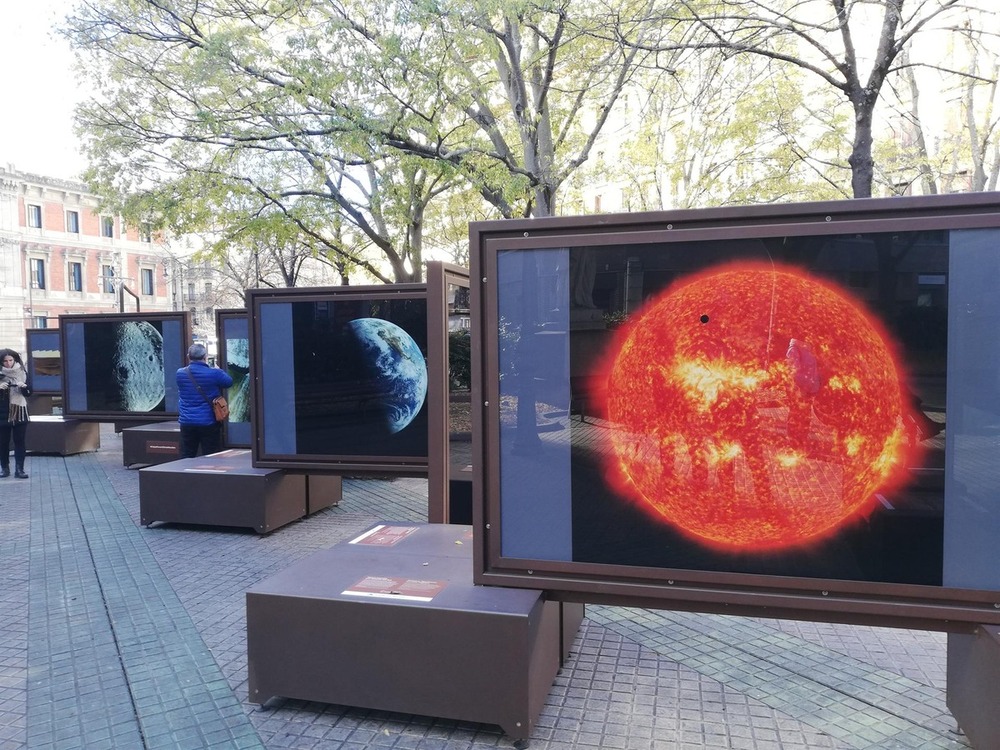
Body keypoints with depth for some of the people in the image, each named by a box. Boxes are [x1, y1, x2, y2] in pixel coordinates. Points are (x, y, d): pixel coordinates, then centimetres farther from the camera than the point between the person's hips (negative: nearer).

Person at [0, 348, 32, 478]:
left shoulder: (22, 373, 5)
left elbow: (29, 393, 4)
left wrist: (24, 387, -16)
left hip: (20, 413, 0)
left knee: (19, 441, -2)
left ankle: (19, 469, -3)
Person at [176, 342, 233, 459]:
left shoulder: (180, 373, -1)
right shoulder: (214, 373, -12)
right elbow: (229, 382, 6)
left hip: (186, 423, 3)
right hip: (208, 423, -3)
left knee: (186, 457, 12)